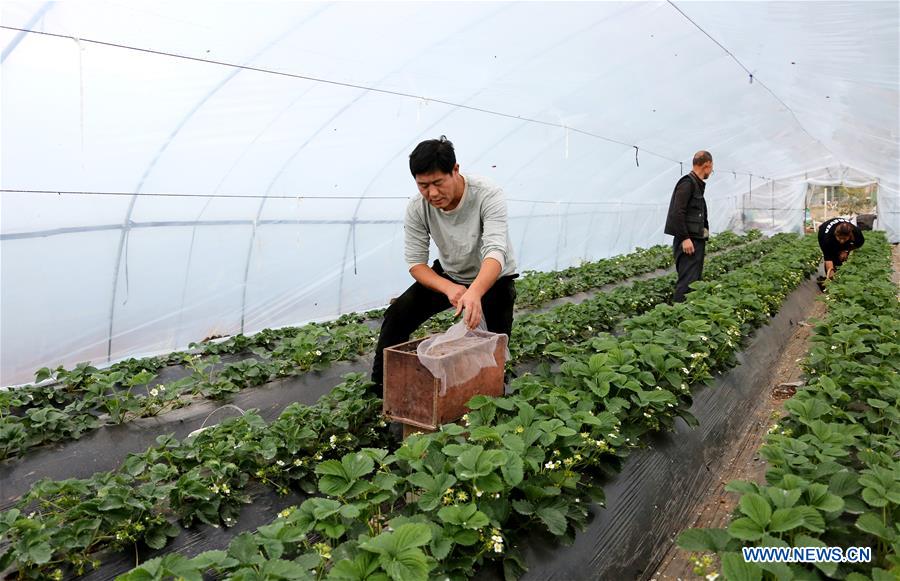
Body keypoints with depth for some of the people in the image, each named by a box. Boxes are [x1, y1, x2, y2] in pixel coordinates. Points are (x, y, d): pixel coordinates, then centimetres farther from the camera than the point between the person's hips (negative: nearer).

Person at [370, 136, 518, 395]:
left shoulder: (488, 195, -32)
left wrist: (474, 292, -66)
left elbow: (496, 252, -45)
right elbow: (415, 263, -17)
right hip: (447, 276, 3)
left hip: (493, 277, -3)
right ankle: (378, 389, 4)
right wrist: (449, 288, -39)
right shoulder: (417, 208, -20)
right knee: (397, 316, -11)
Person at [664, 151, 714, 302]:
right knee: (687, 282, -13)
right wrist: (684, 238, -22)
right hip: (688, 241, -10)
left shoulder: (697, 185, 18)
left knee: (695, 281, 11)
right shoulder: (687, 183, -12)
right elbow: (677, 213, -20)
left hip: (697, 240, 10)